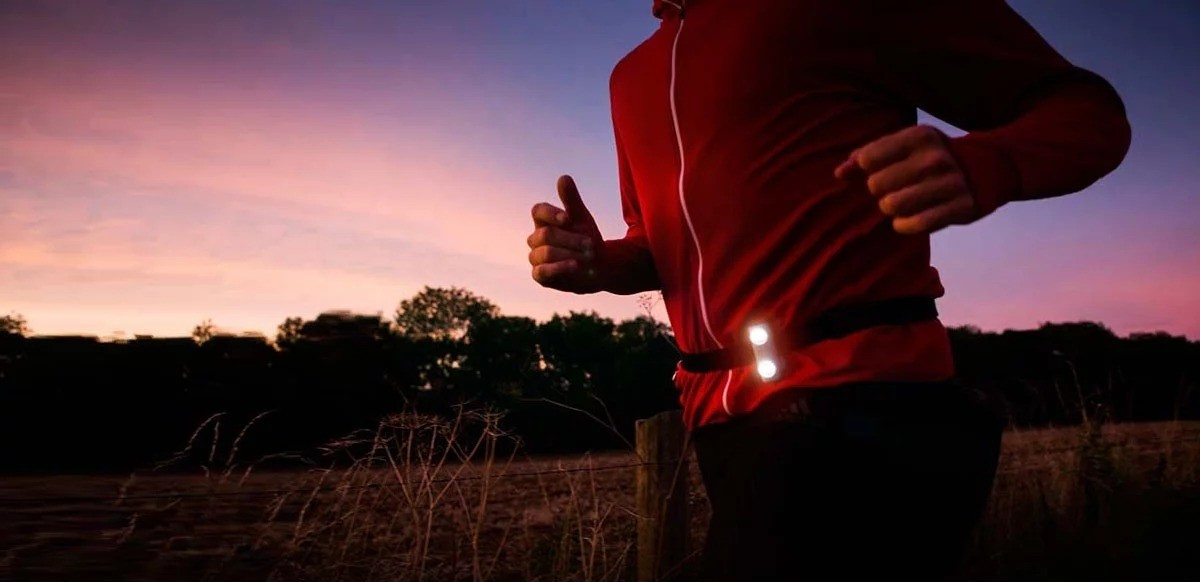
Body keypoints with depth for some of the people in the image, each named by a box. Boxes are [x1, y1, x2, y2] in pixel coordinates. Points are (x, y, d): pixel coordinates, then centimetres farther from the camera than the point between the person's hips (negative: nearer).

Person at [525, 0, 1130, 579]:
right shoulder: (630, 78, 20)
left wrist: (979, 167, -21)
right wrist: (597, 260, 3)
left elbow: (1088, 109, 2)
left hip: (860, 404, -6)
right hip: (720, 420, 7)